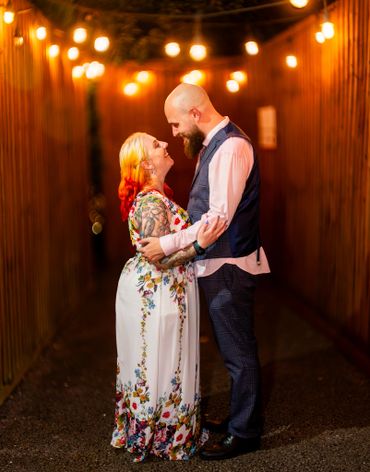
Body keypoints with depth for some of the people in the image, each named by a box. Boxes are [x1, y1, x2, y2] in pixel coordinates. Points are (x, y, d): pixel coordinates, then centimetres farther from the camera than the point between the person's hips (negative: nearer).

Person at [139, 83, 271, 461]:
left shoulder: (231, 146, -19)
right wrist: (176, 243, 9)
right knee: (233, 348, 19)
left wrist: (167, 245, -22)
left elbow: (219, 217, -25)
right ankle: (239, 419, 34)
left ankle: (245, 433, 17)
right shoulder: (213, 145, 12)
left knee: (238, 351, 3)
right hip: (217, 264, 10)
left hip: (229, 266, -10)